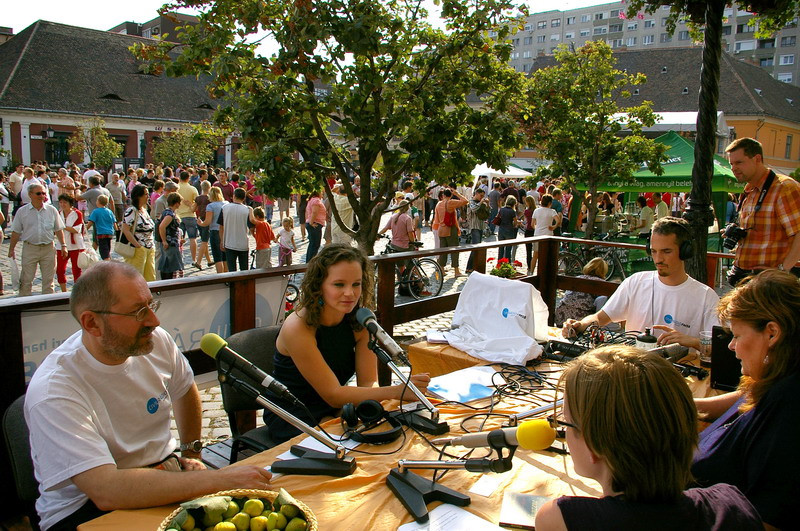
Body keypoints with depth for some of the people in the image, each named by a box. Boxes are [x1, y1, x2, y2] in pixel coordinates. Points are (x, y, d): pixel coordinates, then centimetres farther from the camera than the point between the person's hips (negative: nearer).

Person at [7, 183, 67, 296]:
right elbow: (16, 232, 5)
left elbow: (59, 229, 10)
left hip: (48, 249, 1)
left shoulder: (52, 210, 5)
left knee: (48, 280, 8)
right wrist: (11, 249, 4)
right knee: (26, 279, 2)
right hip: (29, 248, -1)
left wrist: (63, 245, 5)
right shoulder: (22, 211, 1)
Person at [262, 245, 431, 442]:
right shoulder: (298, 328, -25)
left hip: (334, 411, 6)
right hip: (291, 418, -5)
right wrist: (397, 391, -37)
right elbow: (333, 394, -26)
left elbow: (368, 382, -11)